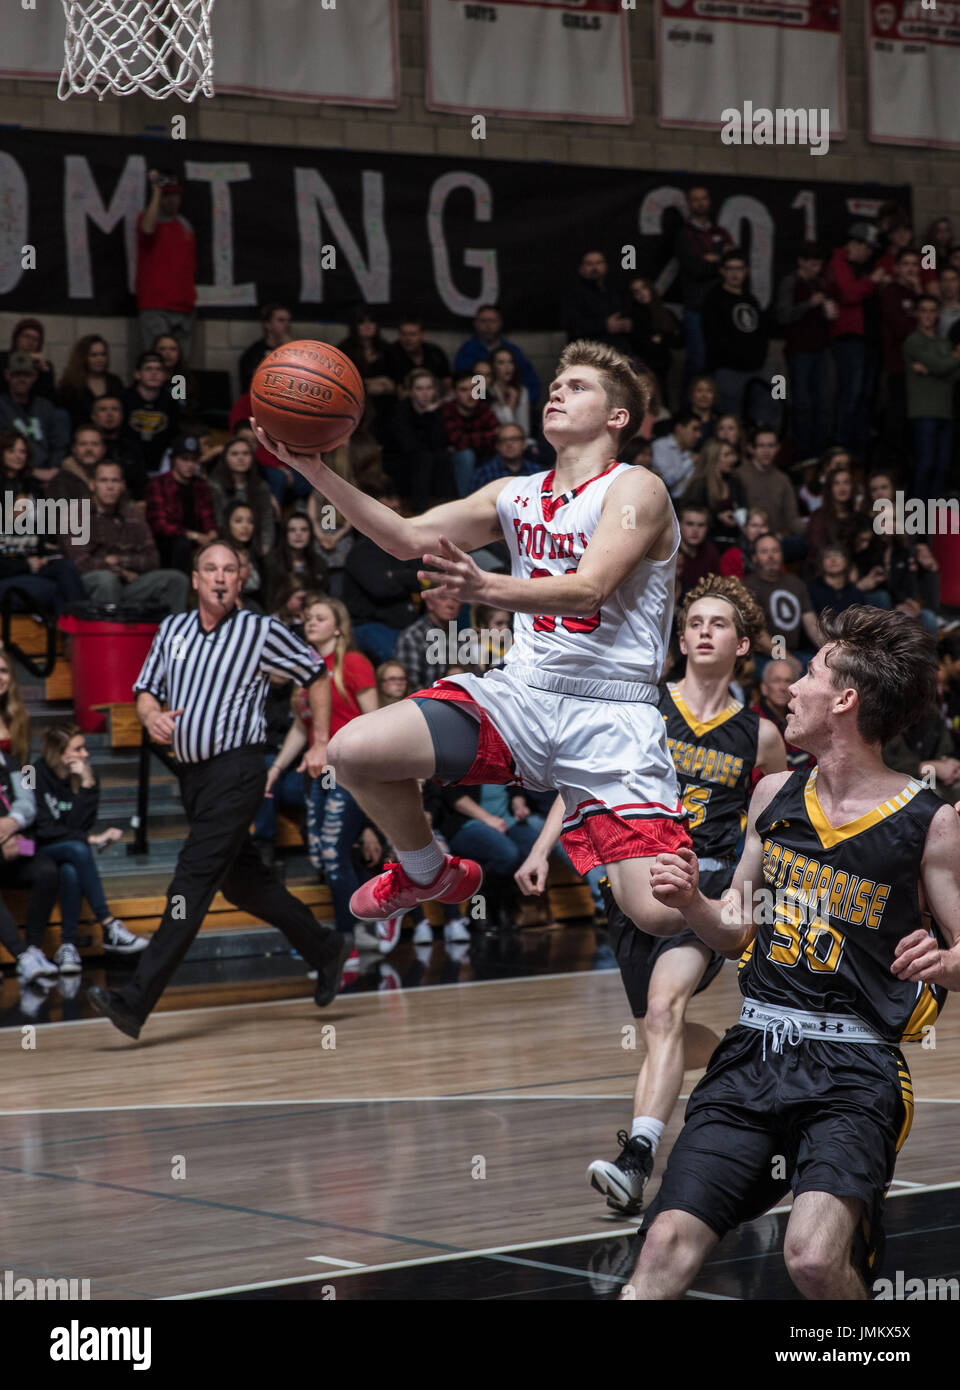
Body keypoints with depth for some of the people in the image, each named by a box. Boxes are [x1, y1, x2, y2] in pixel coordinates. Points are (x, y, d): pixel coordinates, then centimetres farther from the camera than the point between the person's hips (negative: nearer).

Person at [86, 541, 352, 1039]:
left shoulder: (262, 631, -2)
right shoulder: (172, 629, 11)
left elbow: (316, 676, 9)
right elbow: (145, 691, 16)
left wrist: (320, 743, 5)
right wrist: (152, 716, -8)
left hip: (236, 770, -7)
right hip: (191, 772, 7)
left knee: (194, 878, -14)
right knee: (242, 881, 14)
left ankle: (136, 1001, -21)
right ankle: (325, 950, 33)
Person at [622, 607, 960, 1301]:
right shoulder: (775, 795, 9)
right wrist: (691, 902, -1)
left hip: (854, 1067, -4)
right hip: (754, 1052, 4)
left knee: (814, 1258, -25)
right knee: (667, 1245, -11)